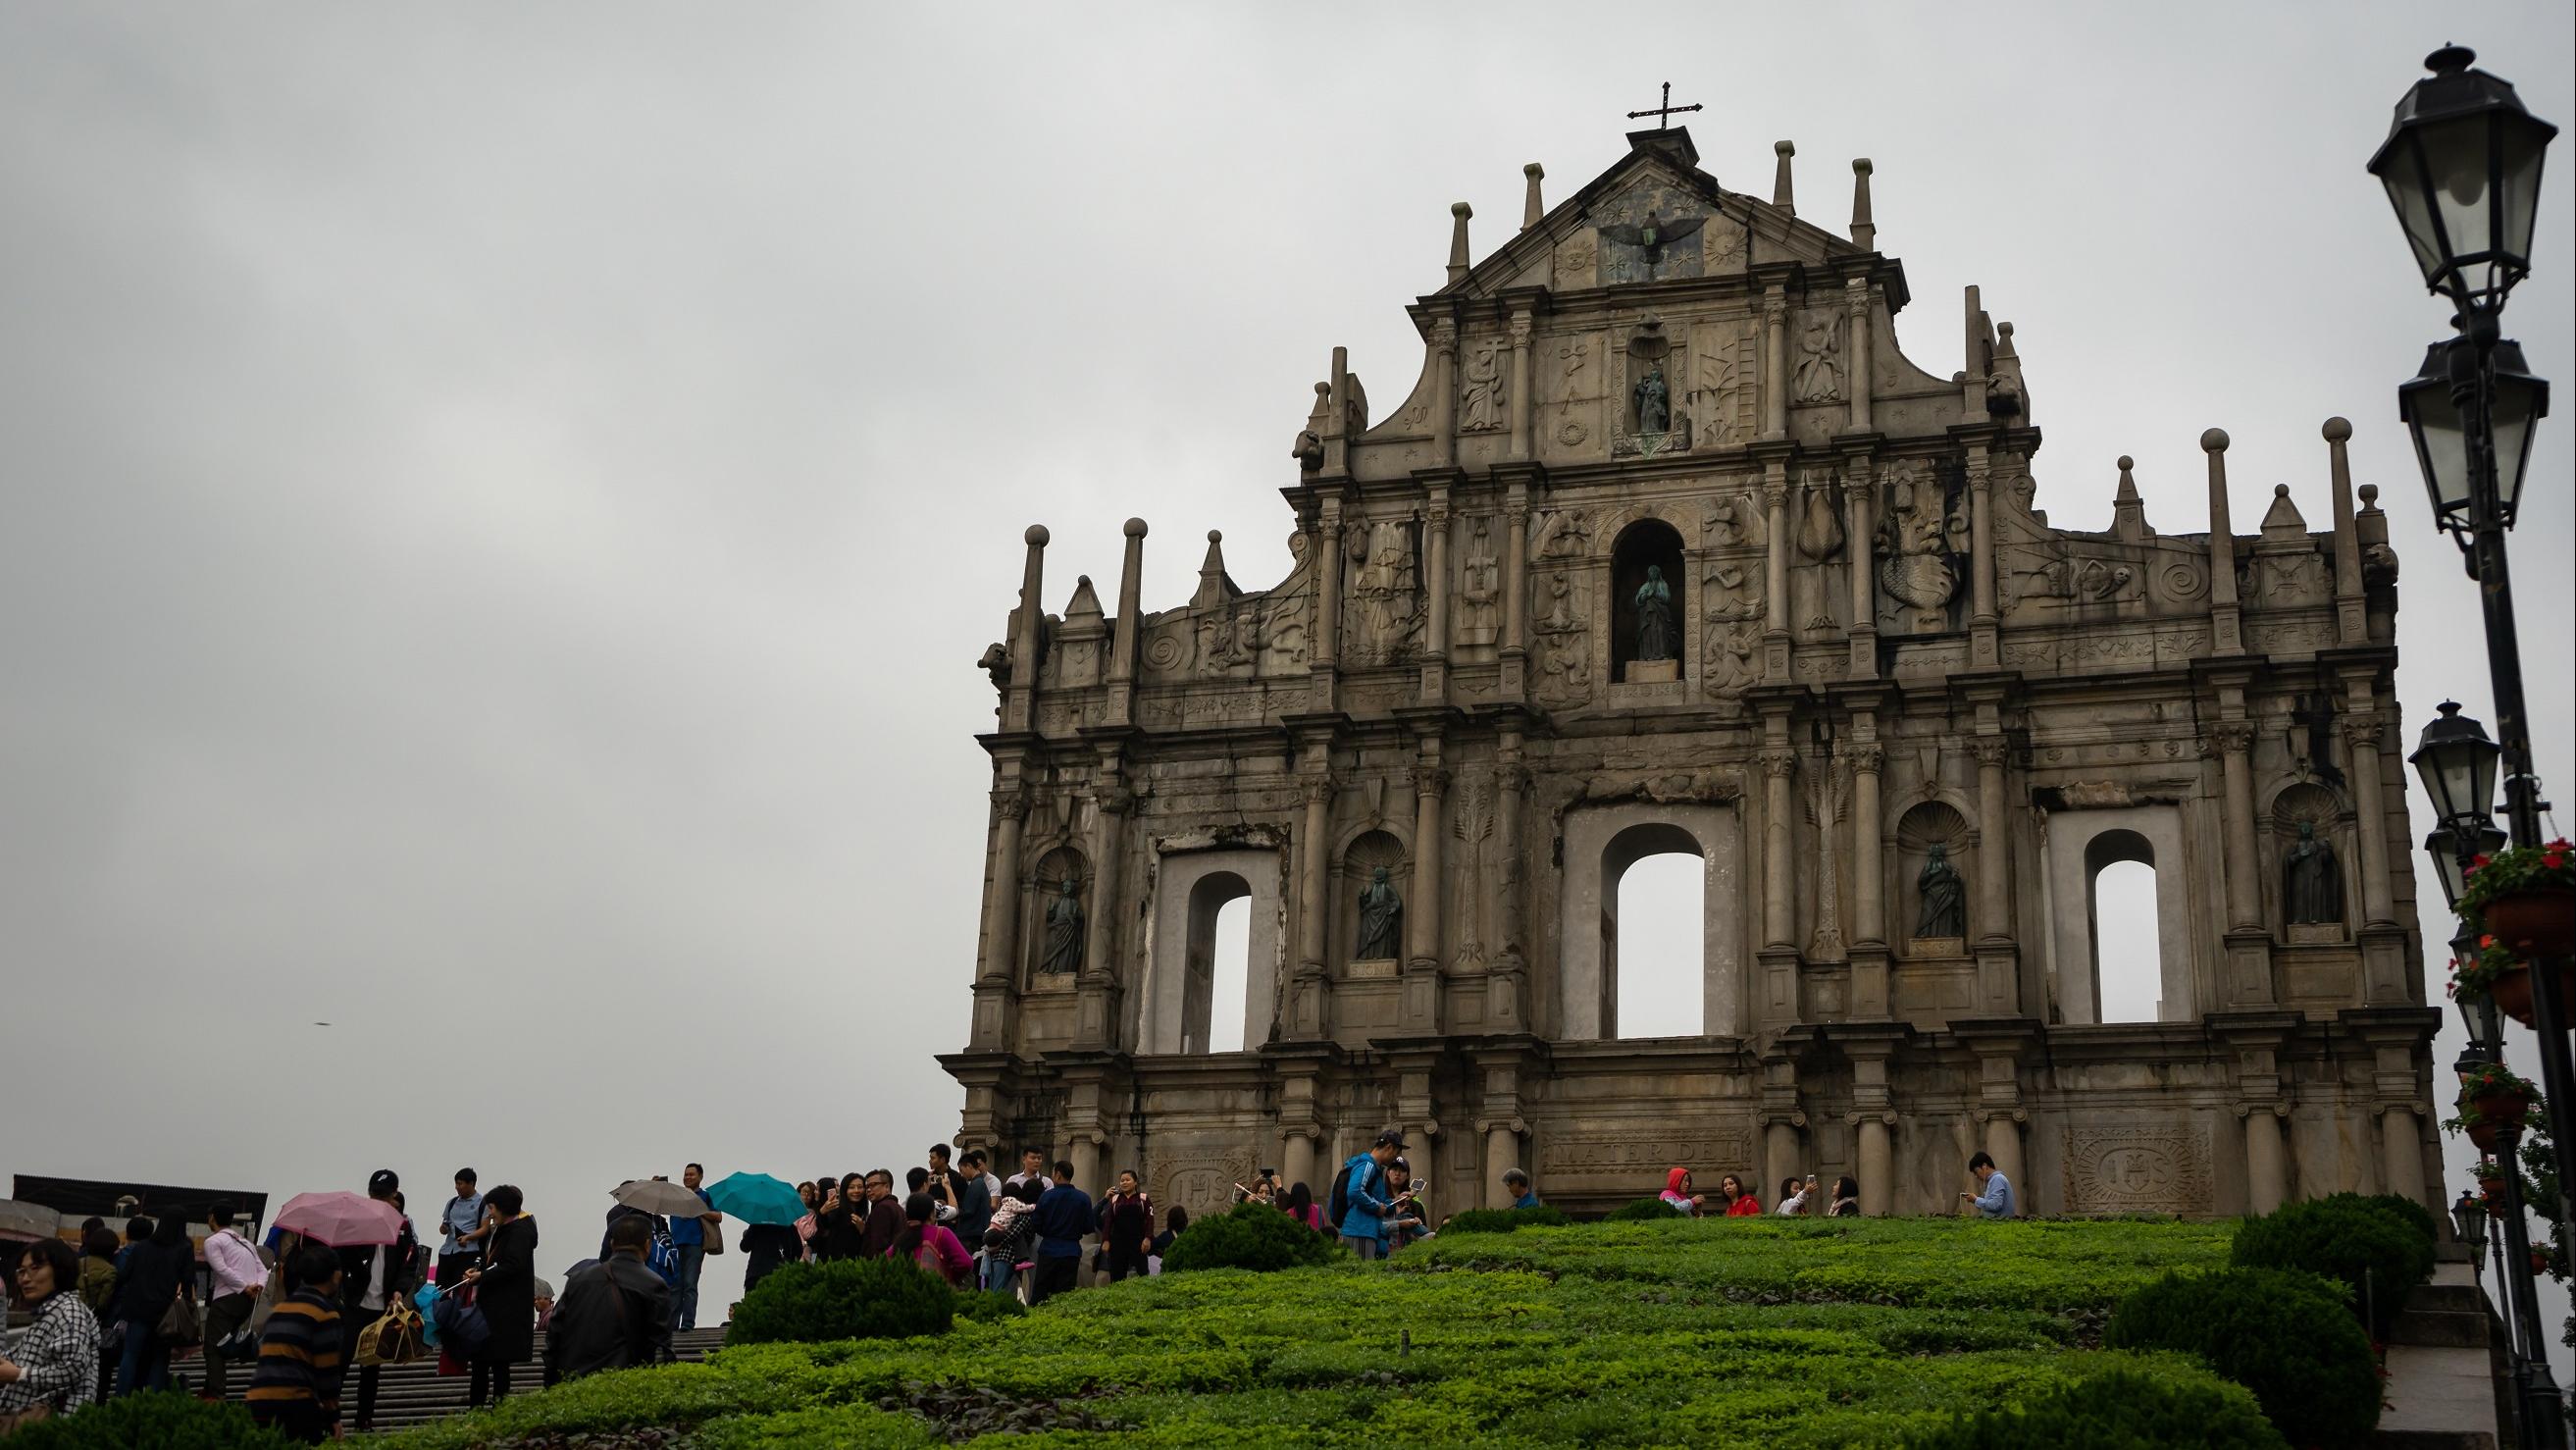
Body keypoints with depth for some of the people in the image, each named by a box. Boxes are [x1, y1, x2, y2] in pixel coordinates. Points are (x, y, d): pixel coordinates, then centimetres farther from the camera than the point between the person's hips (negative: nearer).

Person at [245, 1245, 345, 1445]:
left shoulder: (279, 1308, 21)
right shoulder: (325, 1312, -1)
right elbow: (327, 1370, -5)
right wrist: (333, 1416, 3)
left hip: (257, 1404, 7)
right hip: (294, 1405, -7)